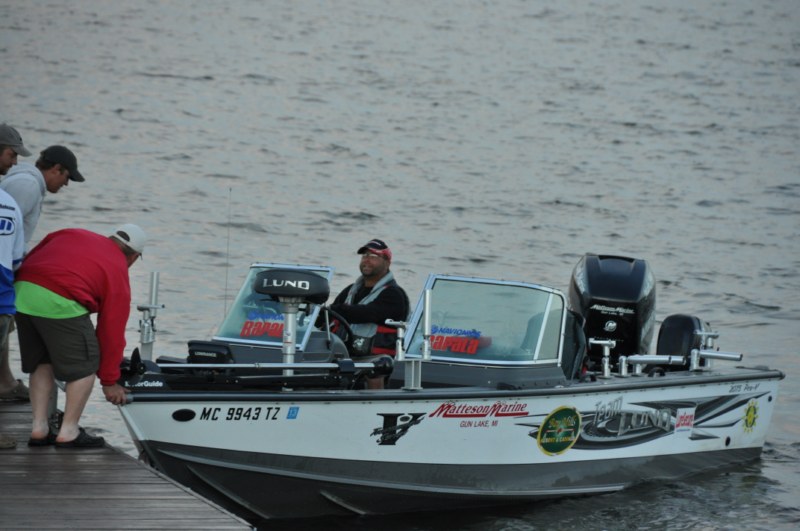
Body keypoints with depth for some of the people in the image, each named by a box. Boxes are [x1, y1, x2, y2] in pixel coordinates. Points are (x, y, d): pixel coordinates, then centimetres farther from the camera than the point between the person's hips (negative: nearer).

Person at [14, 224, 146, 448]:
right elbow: (111, 331, 14)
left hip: (21, 291, 7)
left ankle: (39, 428, 20)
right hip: (59, 303, -6)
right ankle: (69, 432, 9)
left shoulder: (71, 234, 27)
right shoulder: (118, 272, 12)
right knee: (85, 366, 9)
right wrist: (109, 382, 21)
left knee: (40, 363, 22)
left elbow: (28, 259, 22)